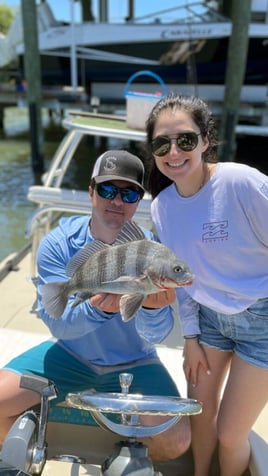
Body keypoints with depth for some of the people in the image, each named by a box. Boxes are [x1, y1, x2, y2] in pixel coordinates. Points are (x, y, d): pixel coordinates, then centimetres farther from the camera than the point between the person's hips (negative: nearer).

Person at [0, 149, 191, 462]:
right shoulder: (57, 244, -15)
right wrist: (97, 309, -41)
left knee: (176, 440, -17)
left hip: (132, 363, 0)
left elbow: (155, 335, -20)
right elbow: (56, 324, -19)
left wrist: (153, 306, -43)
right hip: (71, 354, 1)